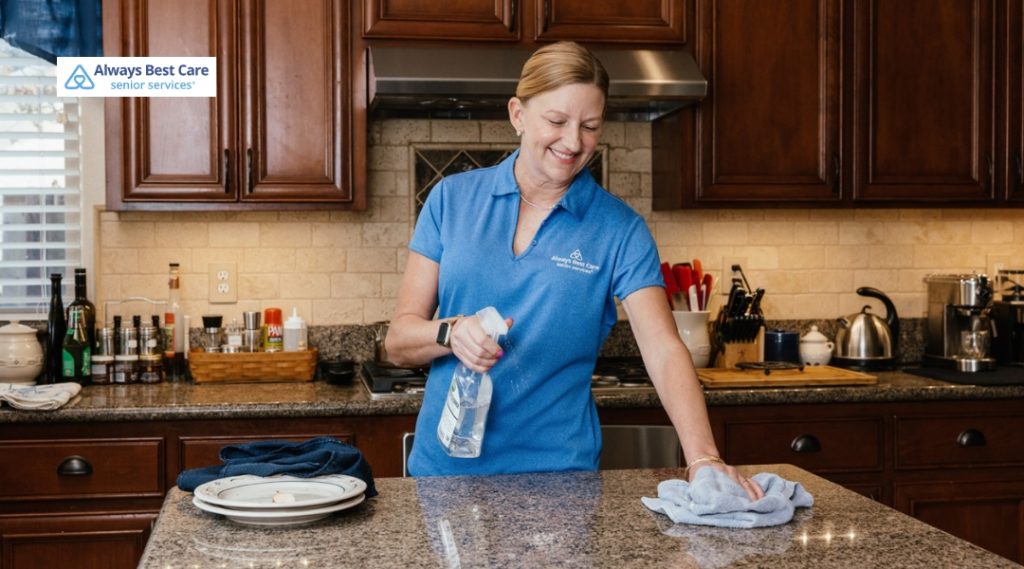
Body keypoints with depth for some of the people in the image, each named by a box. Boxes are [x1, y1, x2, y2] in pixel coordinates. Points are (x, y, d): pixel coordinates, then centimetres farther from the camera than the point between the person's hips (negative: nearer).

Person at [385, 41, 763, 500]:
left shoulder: (620, 229, -5)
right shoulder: (452, 199, -2)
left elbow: (663, 351, -15)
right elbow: (398, 342, -1)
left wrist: (703, 458, -30)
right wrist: (452, 333, -23)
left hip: (559, 472, -1)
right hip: (444, 467, 1)